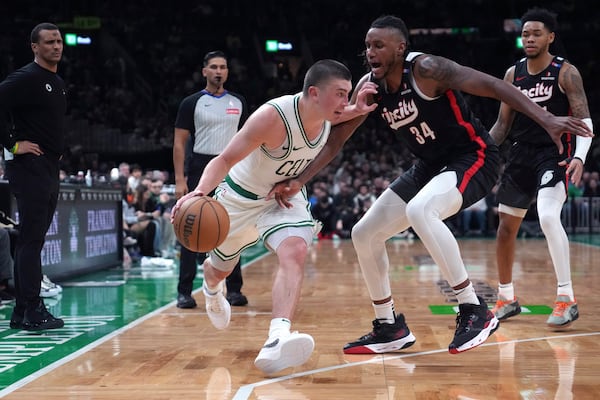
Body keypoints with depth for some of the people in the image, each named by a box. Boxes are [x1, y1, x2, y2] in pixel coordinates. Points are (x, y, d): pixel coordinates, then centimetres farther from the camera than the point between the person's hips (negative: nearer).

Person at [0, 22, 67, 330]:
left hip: (50, 169, 9)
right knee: (31, 240, -8)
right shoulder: (25, 78, -11)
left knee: (32, 241, 11)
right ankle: (32, 311, -5)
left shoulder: (58, 83, 17)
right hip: (30, 168, -9)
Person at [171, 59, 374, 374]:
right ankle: (211, 289, 60)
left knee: (295, 251, -28)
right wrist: (200, 191, -51)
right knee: (221, 268, 20)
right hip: (241, 196, -3)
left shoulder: (326, 116, -15)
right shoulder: (274, 116, -35)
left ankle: (277, 341, -42)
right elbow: (225, 160, -34)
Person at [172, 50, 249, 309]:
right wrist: (179, 180, -10)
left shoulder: (238, 102, 9)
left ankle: (234, 289, 15)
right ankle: (184, 291, 4)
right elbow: (179, 143, -3)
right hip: (200, 170, -3)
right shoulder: (192, 103, -1)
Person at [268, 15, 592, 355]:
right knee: (364, 234, 3)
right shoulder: (369, 86, -2)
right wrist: (299, 182, -5)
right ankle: (390, 327, 18)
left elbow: (494, 86, -25)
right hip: (431, 166, 8)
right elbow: (336, 139, 4)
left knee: (419, 210, -37)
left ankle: (475, 311, -26)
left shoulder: (426, 69, -22)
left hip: (473, 157, -8)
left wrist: (548, 120, -35)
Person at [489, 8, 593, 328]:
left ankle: (566, 299, -20)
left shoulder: (566, 72, -7)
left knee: (548, 217, -28)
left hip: (553, 154, -6)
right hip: (521, 154, 6)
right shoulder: (513, 74, 7)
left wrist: (579, 157, -27)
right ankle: (506, 299, 25)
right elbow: (503, 124, 13)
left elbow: (584, 119, -11)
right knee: (506, 226, 9)